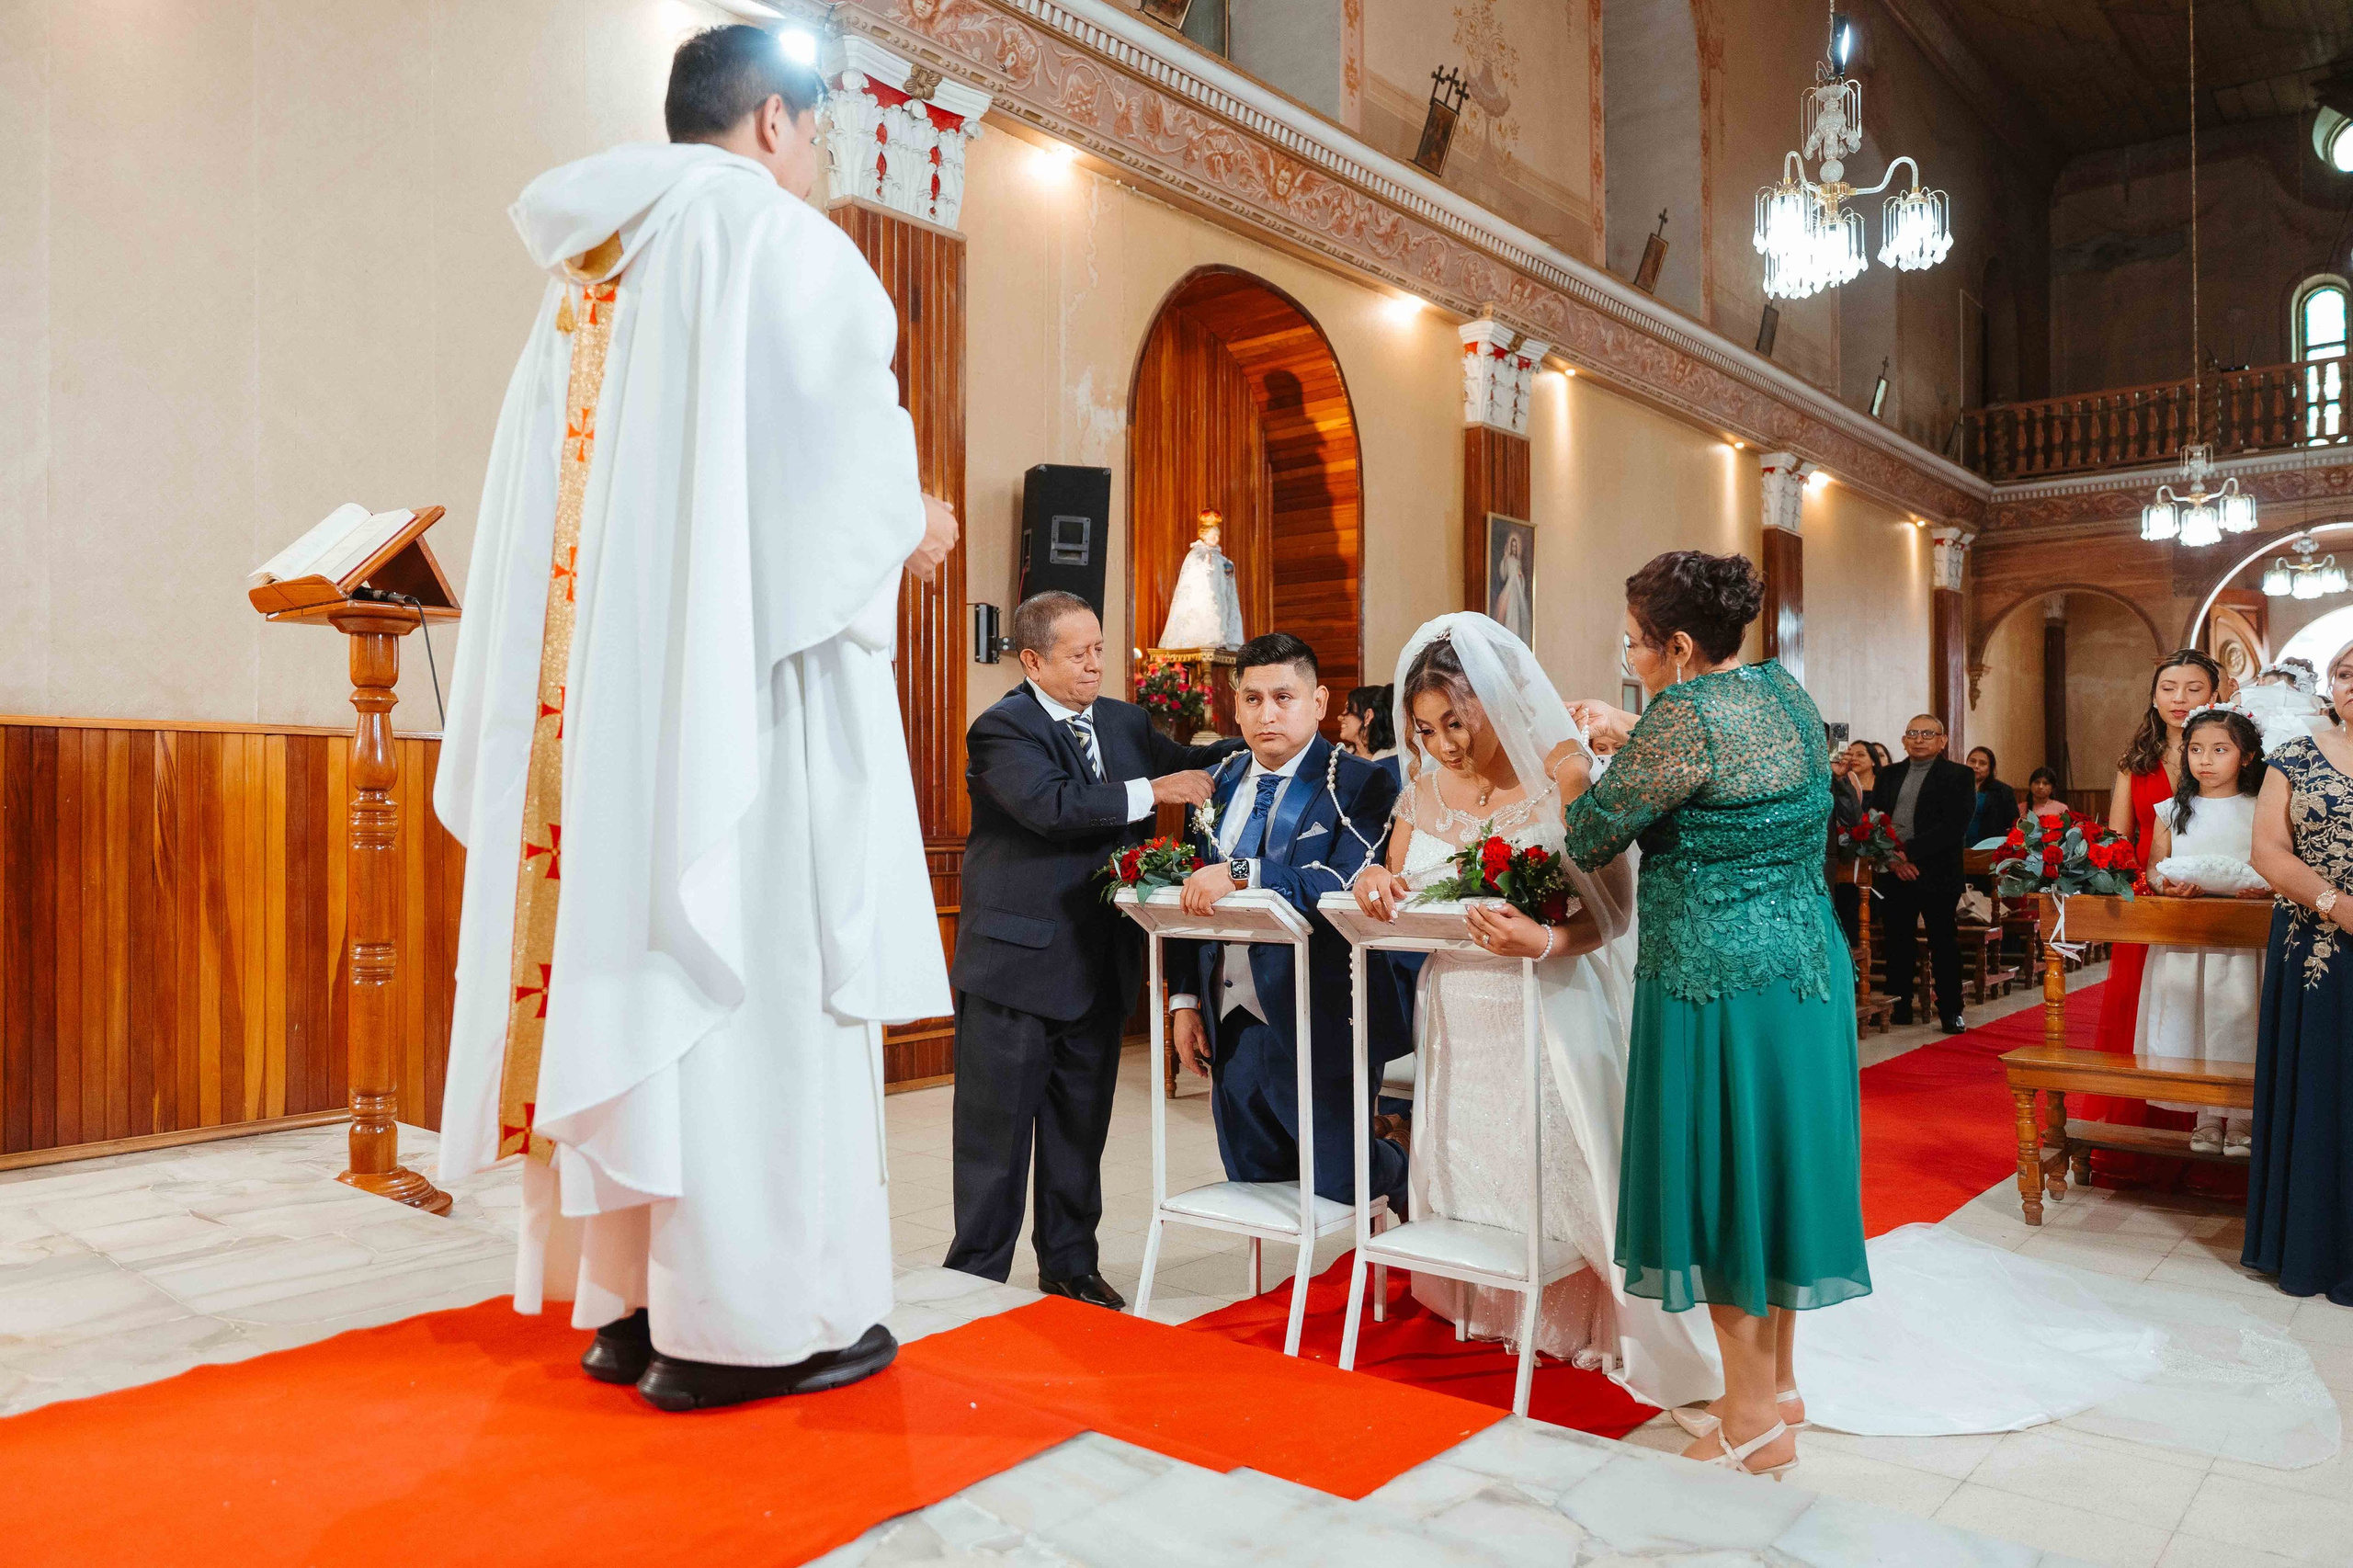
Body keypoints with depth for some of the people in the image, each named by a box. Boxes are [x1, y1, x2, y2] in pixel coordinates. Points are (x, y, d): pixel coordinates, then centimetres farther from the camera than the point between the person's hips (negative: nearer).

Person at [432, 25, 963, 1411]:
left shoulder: (589, 269, 21)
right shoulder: (776, 241, -1)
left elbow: (556, 495, 17)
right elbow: (844, 466, -12)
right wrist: (911, 527, 6)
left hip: (595, 690, 7)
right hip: (739, 679, -7)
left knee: (625, 970, 7)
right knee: (747, 980, -5)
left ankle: (626, 1296, 14)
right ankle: (746, 1319, 0)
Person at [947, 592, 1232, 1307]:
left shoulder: (1125, 722, 11)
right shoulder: (1003, 728, -12)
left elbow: (1190, 764, 17)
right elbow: (1052, 804, -27)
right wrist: (1149, 793, -25)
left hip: (1098, 961, 7)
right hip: (1017, 960, -6)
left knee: (1080, 1127, 17)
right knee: (996, 1132, 4)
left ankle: (1071, 1265, 31)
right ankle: (977, 1274, 18)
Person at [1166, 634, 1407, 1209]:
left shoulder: (1359, 786, -9)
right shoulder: (1221, 785, 9)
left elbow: (1347, 886, -25)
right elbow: (1192, 897, 13)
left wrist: (1241, 873, -32)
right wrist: (1185, 999, 8)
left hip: (1319, 1027, -6)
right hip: (1230, 1025, 6)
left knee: (1338, 1182, 5)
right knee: (1253, 1181, 15)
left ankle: (1403, 1174, 37)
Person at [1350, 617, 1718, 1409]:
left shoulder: (1566, 778, -12)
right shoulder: (1425, 788, 4)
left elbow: (1614, 910, -16)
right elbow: (1397, 893, 10)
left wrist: (1547, 940, -34)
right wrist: (1375, 882, -13)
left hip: (1549, 1010, -5)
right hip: (1458, 1014, 5)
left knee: (1559, 1174, 0)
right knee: (1463, 1168, 15)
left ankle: (1581, 1324, 22)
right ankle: (1486, 1310, 36)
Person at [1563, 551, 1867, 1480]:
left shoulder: (1686, 713, -19)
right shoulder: (1788, 695, 8)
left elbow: (1593, 839, -11)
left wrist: (1575, 776, 8)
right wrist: (1626, 738, 20)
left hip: (1719, 982, -9)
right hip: (1806, 962, 9)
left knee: (1717, 1180, 4)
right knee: (1771, 1162, 17)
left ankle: (1755, 1421, 17)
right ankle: (1777, 1383, 32)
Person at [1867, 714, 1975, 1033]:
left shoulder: (1958, 776, 0)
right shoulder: (1889, 775, 14)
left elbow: (1955, 827, -11)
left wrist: (1909, 851, -16)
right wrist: (1892, 858, -8)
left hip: (1937, 873, -4)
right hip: (1894, 873, 4)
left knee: (1944, 944, 2)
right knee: (1896, 944, 6)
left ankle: (1950, 1012, 10)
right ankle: (1899, 1007, 15)